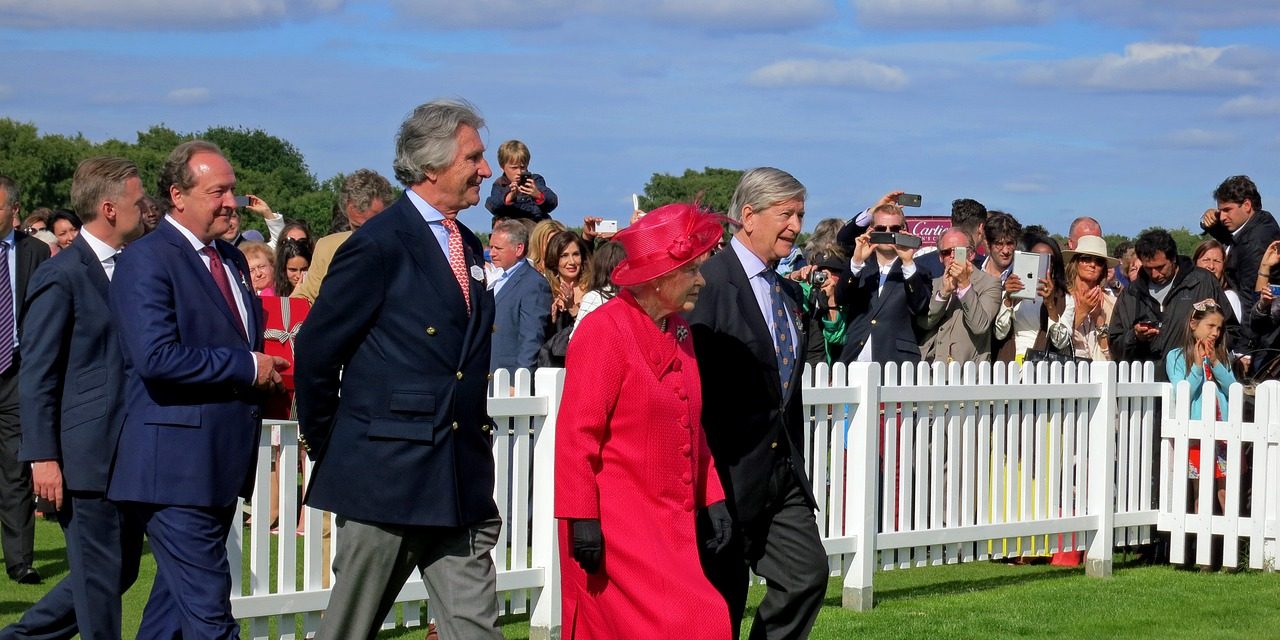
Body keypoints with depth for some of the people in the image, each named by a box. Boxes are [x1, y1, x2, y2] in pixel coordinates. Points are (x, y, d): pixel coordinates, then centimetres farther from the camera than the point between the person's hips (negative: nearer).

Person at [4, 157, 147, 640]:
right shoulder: (61, 276, -11)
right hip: (87, 454, -8)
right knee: (100, 577, -1)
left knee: (121, 571, 13)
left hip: (129, 452, 8)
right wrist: (43, 457, -16)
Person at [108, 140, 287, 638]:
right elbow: (155, 357, -23)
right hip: (177, 462, -9)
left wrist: (268, 372, 8)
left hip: (222, 462, 9)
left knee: (179, 594, 17)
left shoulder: (232, 259, 17)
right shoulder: (146, 259, -11)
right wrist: (247, 367, -17)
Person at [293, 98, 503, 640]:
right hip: (386, 474, -7)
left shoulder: (468, 246, 15)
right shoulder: (378, 246, -9)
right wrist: (325, 448, 2)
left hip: (463, 482, 7)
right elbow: (315, 352, -6)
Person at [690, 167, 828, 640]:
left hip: (783, 471, 8)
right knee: (724, 594, 0)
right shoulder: (710, 283, -13)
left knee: (808, 572, 2)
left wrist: (796, 461, 18)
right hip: (729, 471, -8)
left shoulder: (788, 291, 15)